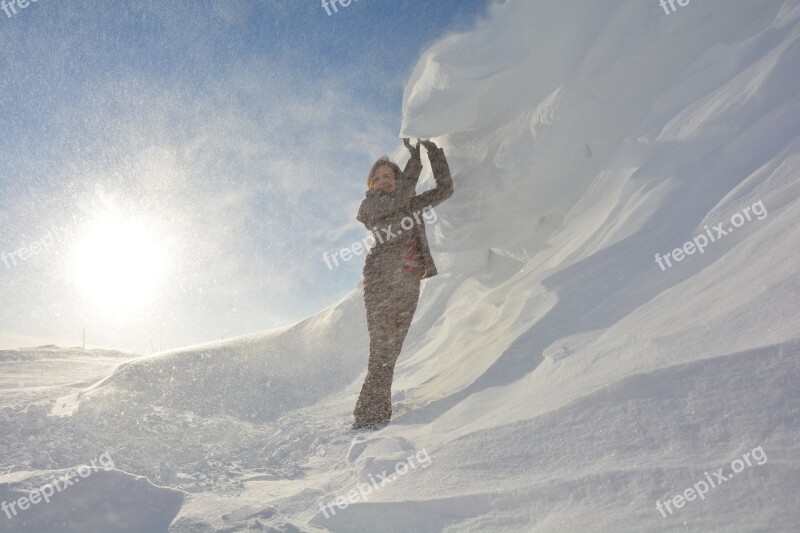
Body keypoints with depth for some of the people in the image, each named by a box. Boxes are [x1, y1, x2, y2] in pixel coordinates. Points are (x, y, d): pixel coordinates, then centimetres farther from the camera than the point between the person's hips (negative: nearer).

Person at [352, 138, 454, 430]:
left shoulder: (411, 204, 23)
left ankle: (376, 412, 5)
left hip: (409, 284, 5)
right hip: (382, 280, -5)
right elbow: (394, 202, -12)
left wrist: (435, 154, 15)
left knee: (390, 350, 2)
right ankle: (369, 413, -9)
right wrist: (415, 164, -9)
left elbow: (445, 189, 23)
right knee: (382, 348, -12)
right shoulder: (371, 204, 8)